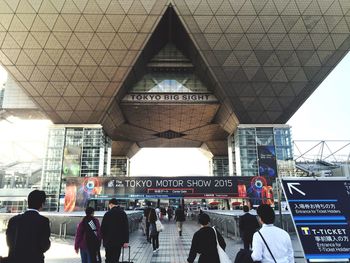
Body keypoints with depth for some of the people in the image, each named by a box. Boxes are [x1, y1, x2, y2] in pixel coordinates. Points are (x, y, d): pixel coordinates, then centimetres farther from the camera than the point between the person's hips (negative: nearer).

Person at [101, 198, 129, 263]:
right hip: (119, 241, 3)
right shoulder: (123, 213, -1)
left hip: (109, 241, -3)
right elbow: (126, 228, -3)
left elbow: (102, 228, -5)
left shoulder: (107, 214, -9)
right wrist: (126, 241, -1)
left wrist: (104, 238, 12)